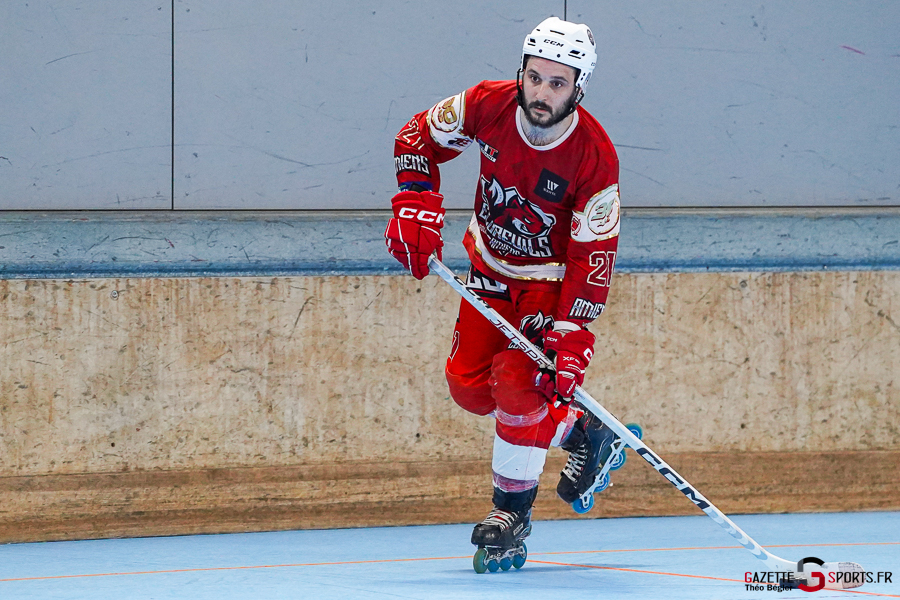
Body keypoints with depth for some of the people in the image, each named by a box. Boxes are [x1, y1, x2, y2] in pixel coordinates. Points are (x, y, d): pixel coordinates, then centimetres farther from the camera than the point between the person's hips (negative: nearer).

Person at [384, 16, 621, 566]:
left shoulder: (594, 157, -29)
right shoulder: (489, 105, -20)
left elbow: (592, 257, -26)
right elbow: (421, 137, -1)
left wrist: (572, 335, -32)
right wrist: (416, 205, -14)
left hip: (553, 279, -5)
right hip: (491, 267, 5)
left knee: (516, 380, -22)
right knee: (469, 385, 0)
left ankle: (514, 509, -4)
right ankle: (580, 434, 21)